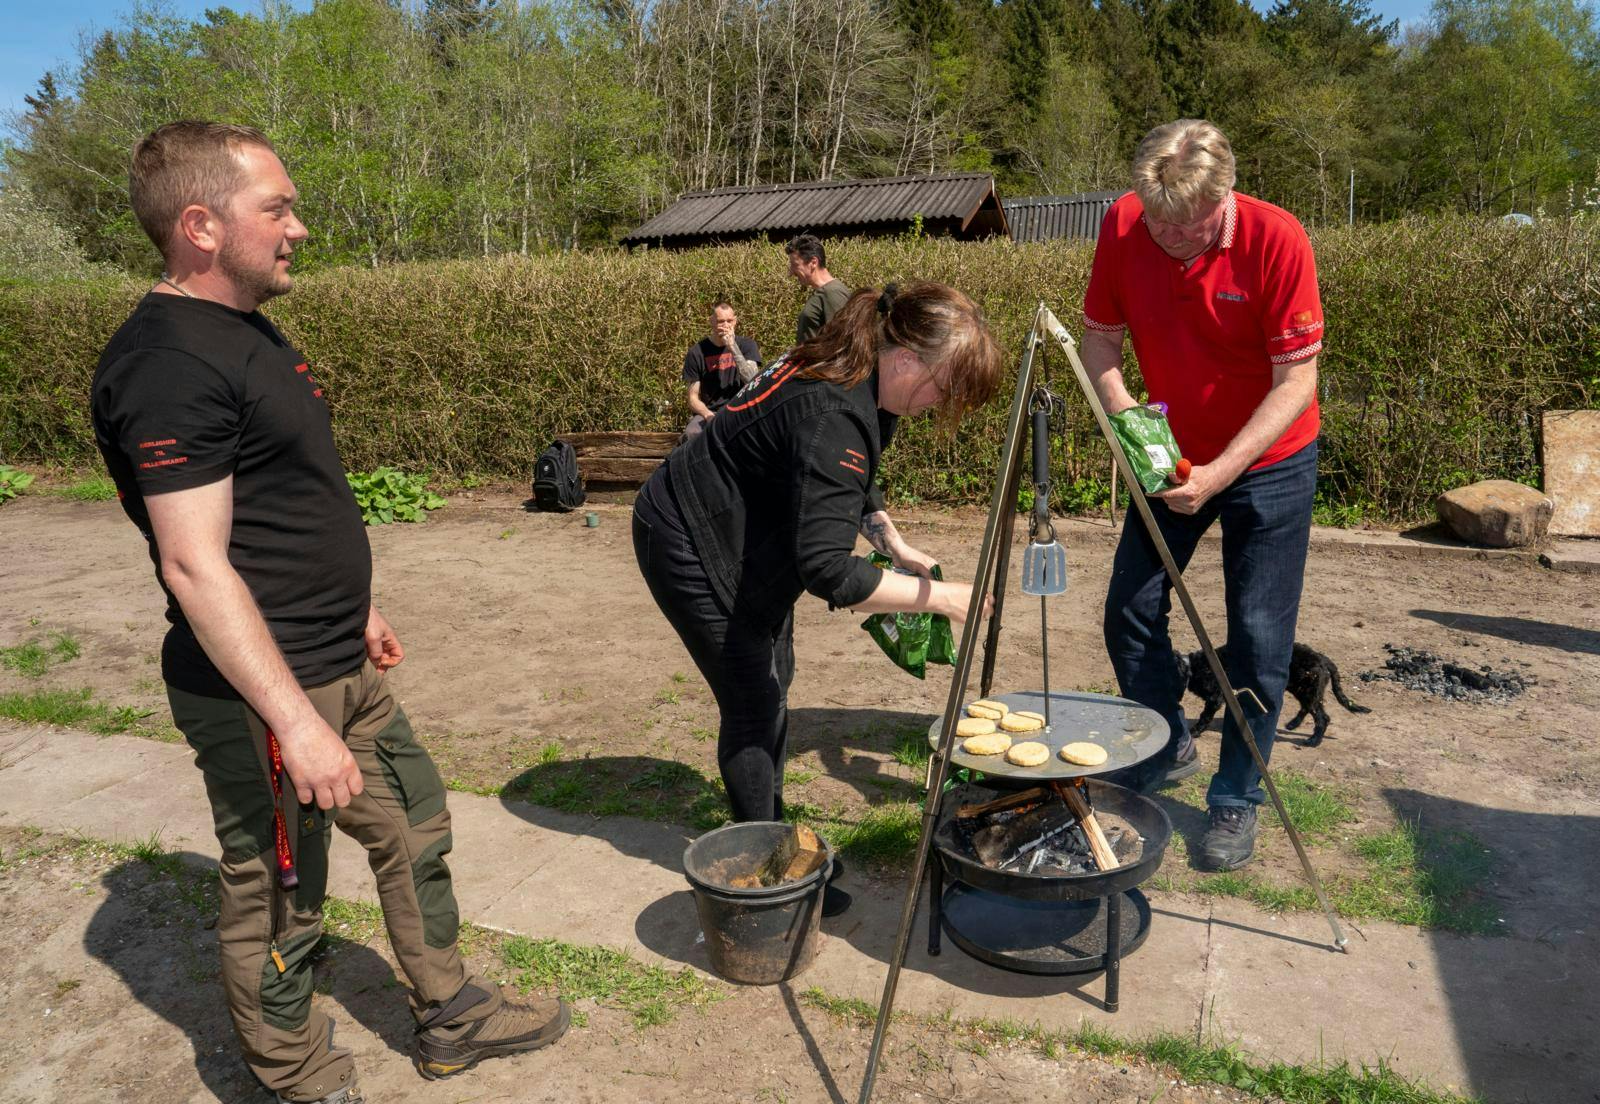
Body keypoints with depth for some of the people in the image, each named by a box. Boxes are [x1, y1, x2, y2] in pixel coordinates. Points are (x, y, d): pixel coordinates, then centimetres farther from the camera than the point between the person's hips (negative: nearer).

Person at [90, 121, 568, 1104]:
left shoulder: (251, 331, 12)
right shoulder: (170, 362, -20)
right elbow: (195, 564, -25)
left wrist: (360, 608, 24)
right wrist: (296, 723, -27)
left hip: (343, 672, 10)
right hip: (264, 696, -10)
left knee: (416, 832, 20)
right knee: (277, 904, 8)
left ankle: (452, 1018, 38)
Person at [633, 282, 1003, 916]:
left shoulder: (863, 384, -4)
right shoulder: (831, 415, -35)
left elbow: (857, 482, 16)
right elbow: (828, 570, -37)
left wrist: (895, 545, 2)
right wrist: (937, 597, -28)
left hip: (748, 544, 10)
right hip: (692, 546, -10)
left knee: (772, 685, 16)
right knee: (753, 703, -3)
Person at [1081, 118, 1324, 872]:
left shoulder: (1276, 240, -24)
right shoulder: (1122, 226, -14)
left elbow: (1296, 379, -21)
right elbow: (1099, 338, -3)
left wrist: (1220, 472, -30)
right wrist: (1124, 416, -20)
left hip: (1269, 461, -4)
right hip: (1175, 456, 4)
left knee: (1259, 640, -2)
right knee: (1130, 613, 5)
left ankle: (1236, 801, 16)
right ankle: (1167, 751, 30)